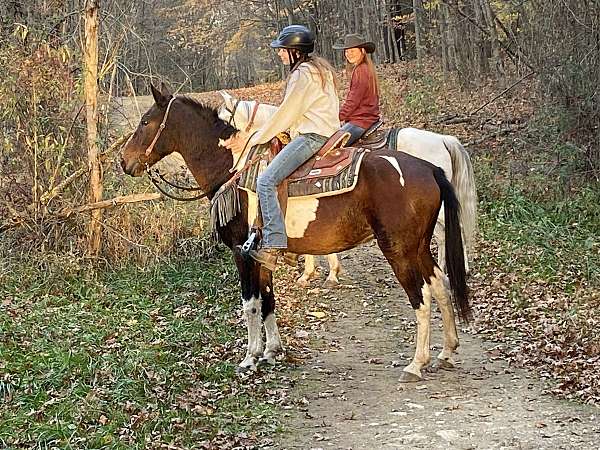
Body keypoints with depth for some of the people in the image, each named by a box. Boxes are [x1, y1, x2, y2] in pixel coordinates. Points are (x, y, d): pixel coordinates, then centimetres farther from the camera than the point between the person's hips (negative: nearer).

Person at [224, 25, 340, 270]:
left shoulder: (303, 74, -12)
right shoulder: (319, 68, 20)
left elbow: (285, 114, -12)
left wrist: (252, 140, -5)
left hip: (311, 137, -11)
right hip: (325, 133, 11)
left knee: (266, 181, -21)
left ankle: (273, 244, -30)